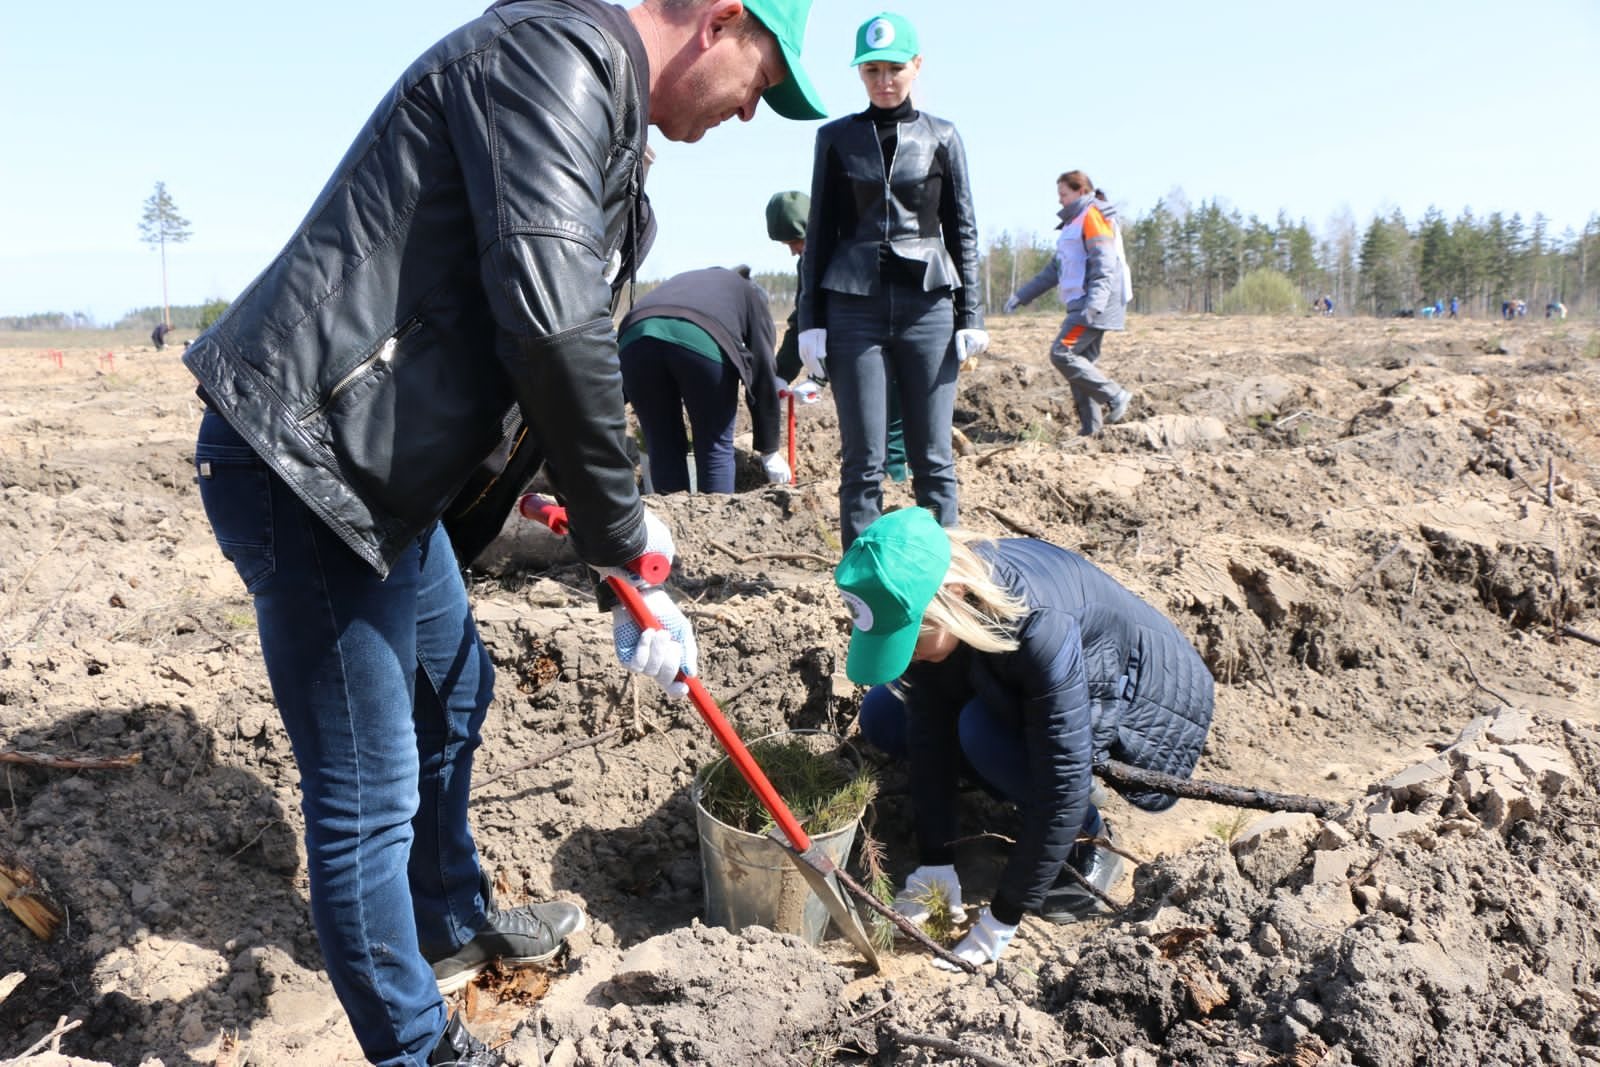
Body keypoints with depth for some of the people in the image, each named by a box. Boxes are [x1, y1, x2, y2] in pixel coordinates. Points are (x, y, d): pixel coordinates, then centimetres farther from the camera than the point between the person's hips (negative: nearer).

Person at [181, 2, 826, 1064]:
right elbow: (551, 322, -30)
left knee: (454, 693, 25)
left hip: (381, 463, 11)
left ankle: (455, 925, 47)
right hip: (297, 464, -11)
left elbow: (561, 320, 20)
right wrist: (625, 542, -19)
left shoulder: (601, 103, 16)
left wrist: (622, 525, 17)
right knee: (369, 792, -1)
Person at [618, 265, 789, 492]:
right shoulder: (753, 296, 31)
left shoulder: (680, 281, 43)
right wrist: (769, 451, 28)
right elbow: (763, 374, 23)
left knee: (662, 447, 16)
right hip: (701, 340, -4)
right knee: (715, 447, 12)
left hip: (636, 335, 4)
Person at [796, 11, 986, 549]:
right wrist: (811, 319, 3)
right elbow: (819, 231, 10)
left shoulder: (941, 137, 10)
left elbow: (963, 231, 10)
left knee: (933, 458, -1)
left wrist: (971, 316, 2)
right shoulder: (836, 138, 10)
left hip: (927, 305, 0)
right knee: (863, 460, -2)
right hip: (854, 307, 0)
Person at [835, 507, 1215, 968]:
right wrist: (934, 860, -15)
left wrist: (1005, 915, -28)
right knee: (883, 716, -4)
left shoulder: (1040, 625, -40)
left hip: (1151, 711, -7)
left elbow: (1063, 786, -35)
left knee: (986, 729, -33)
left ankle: (1089, 843, -7)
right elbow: (929, 727, -14)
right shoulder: (924, 595, -21)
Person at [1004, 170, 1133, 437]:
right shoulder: (1074, 223, 24)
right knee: (1081, 362, 6)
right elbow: (1054, 270, 27)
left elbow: (1104, 265, -17)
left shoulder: (1093, 217, -5)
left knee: (1062, 353, -16)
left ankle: (1115, 397, -11)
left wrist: (1094, 304, -30)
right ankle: (1091, 430, 7)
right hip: (1082, 305, 10)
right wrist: (1020, 296, 23)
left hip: (1096, 306, -10)